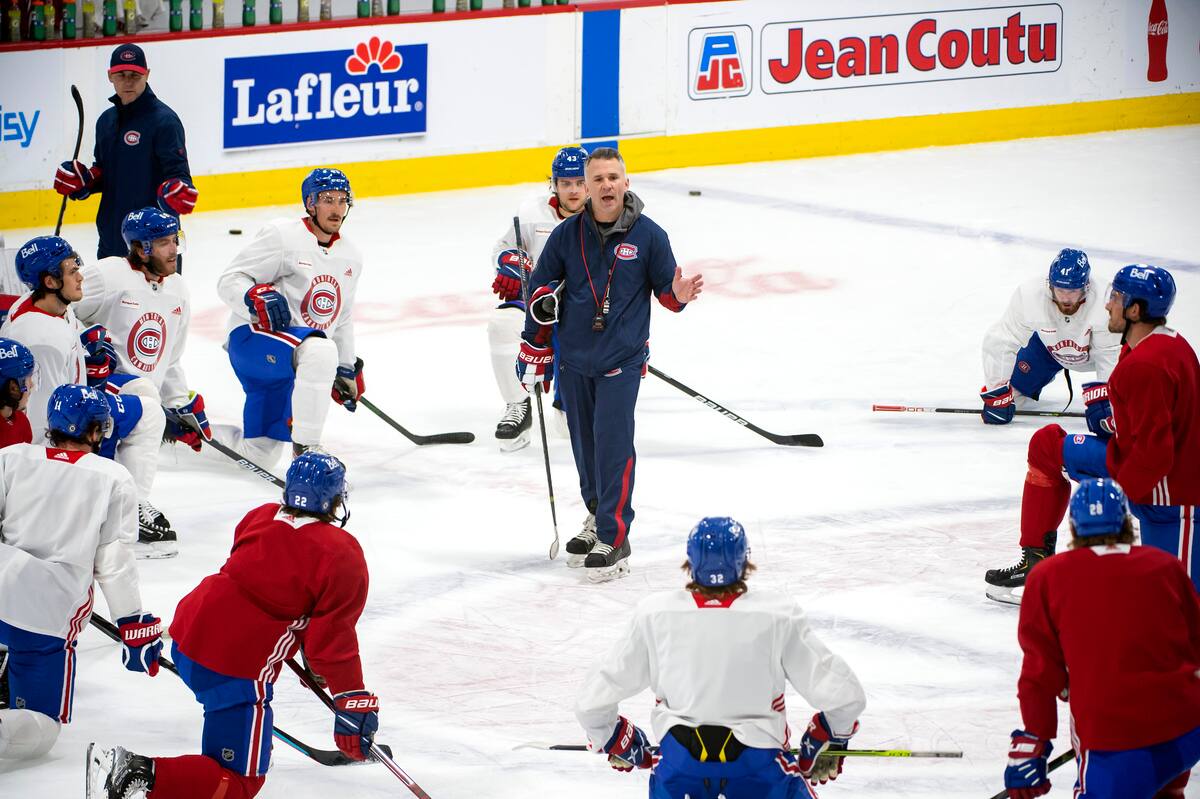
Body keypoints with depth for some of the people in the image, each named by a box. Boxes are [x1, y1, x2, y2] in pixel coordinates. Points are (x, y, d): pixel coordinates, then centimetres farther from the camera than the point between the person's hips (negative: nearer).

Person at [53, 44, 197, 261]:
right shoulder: (107, 121, 13)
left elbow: (177, 172, -14)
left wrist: (176, 190, -35)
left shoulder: (164, 119, -11)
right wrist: (83, 181, 3)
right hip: (111, 237, 8)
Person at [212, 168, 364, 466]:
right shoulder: (282, 236, -9)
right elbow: (229, 281, -11)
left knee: (260, 453, 6)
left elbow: (342, 317, 27)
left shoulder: (351, 257, 13)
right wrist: (256, 297, -30)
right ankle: (305, 449, -34)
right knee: (320, 350, -39)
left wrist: (347, 369, 27)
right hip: (252, 338, -8)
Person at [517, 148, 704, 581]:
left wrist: (679, 294, -22)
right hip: (574, 359, 3)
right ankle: (598, 517, 31)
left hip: (622, 359, -3)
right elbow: (540, 287, 8)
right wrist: (535, 350, 7)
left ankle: (614, 538, -7)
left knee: (613, 442, -10)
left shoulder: (648, 235, -6)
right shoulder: (567, 234, -1)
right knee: (584, 442, 12)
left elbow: (664, 289, 3)